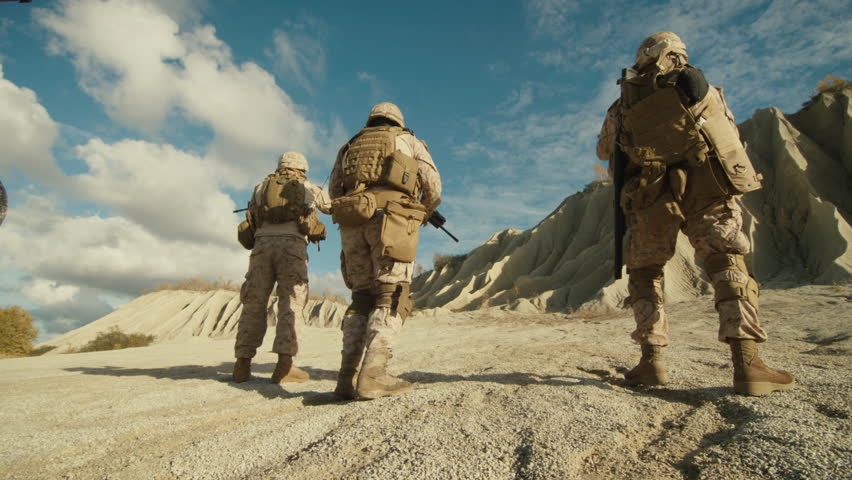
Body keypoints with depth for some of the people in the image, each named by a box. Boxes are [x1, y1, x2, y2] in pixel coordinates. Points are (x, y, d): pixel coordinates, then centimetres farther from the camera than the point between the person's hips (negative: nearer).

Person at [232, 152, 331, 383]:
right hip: (292, 245, -2)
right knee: (291, 304, -2)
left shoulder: (261, 187, 22)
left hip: (262, 244, 2)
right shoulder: (309, 188, 18)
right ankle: (284, 364, -12)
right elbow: (332, 207, 34)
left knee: (254, 304, 8)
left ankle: (243, 364, 4)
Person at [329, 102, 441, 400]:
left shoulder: (350, 146, 29)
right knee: (391, 299, -6)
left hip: (351, 221, 4)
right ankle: (372, 376, -18)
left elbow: (334, 191, 18)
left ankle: (347, 377, 0)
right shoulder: (409, 141, 20)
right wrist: (424, 214, 28)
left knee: (362, 299, 9)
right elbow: (433, 186, 10)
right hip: (392, 221, -4)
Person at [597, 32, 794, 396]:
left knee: (645, 273, 12)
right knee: (729, 270, 2)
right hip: (707, 189, 0)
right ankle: (747, 363, -10)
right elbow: (731, 135, 21)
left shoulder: (625, 103, 13)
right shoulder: (702, 87, 14)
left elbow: (604, 151, 23)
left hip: (651, 197, 1)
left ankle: (652, 361, 4)